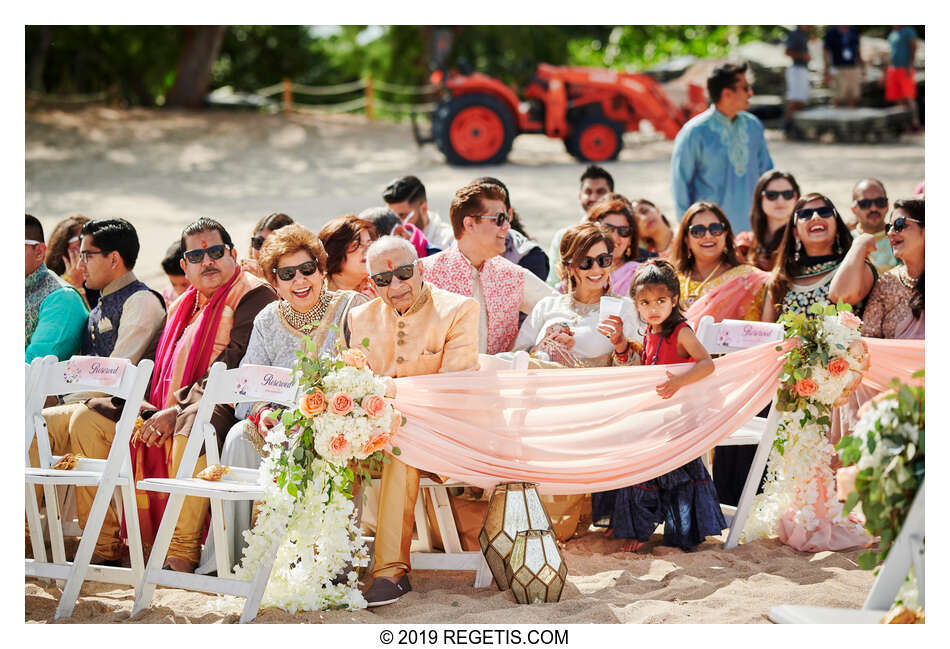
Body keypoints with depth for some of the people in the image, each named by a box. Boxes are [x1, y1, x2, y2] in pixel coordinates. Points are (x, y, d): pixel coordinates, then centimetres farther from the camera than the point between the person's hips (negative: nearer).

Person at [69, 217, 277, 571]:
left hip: (219, 409, -9)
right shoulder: (182, 306, 23)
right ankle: (101, 544, -6)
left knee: (191, 424, -41)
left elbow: (232, 369, -15)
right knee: (88, 417, -1)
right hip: (166, 412, 9)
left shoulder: (254, 296, -4)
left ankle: (182, 554, -36)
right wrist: (154, 409, 0)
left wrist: (178, 412, -21)